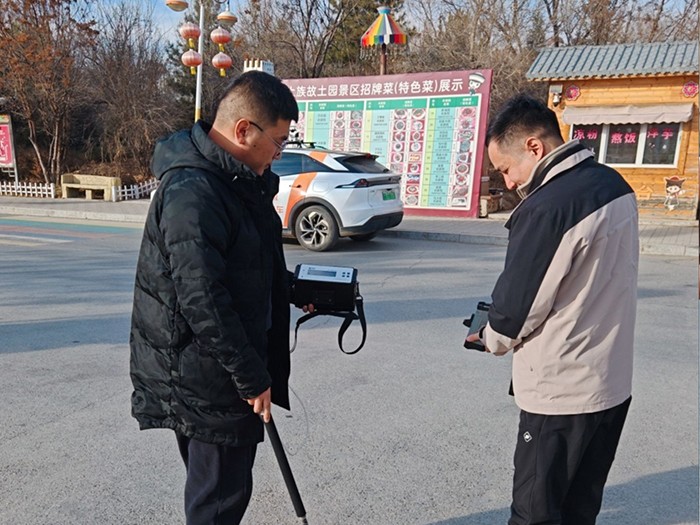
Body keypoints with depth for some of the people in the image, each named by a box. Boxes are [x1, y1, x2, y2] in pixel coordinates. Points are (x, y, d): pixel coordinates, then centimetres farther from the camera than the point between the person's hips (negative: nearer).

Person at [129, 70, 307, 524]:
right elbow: (204, 303, -26)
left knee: (225, 484, 23)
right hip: (204, 380, -9)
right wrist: (252, 379, -19)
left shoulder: (238, 179, 8)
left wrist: (293, 289, 6)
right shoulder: (191, 193, -24)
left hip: (227, 366, 10)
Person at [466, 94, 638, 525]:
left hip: (562, 390, -8)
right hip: (613, 381, 8)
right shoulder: (614, 185, 4)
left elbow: (517, 302, -17)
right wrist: (508, 327, 10)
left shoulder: (545, 208, -24)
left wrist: (491, 339, 4)